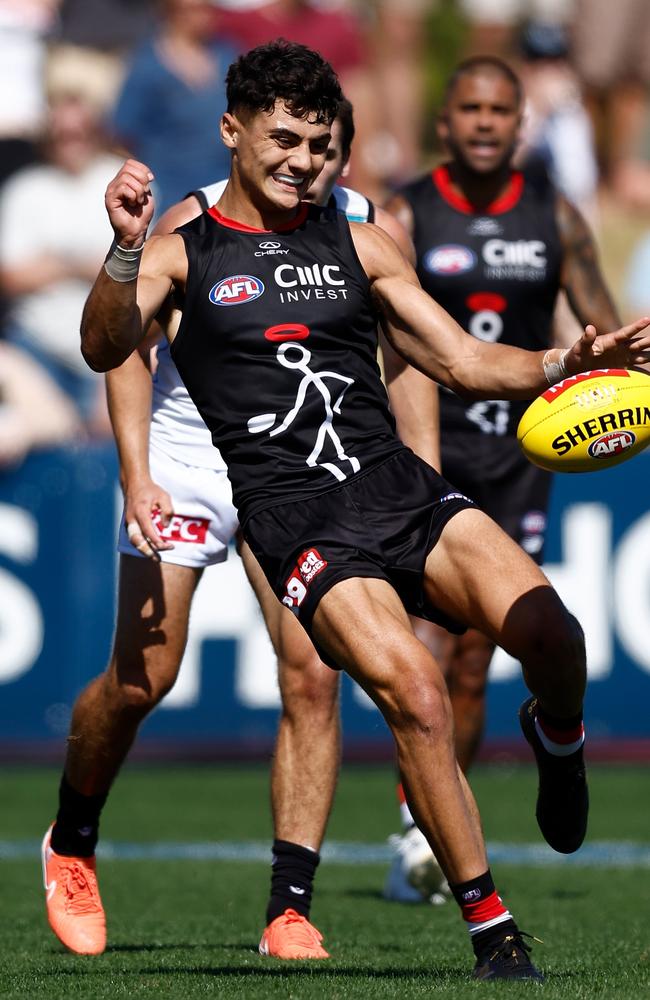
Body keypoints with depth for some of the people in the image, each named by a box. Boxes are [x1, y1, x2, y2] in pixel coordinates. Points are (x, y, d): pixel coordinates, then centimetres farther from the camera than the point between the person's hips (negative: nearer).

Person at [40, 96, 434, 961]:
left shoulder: (375, 234, -8)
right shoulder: (194, 225, -15)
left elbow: (407, 359, 4)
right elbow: (126, 346, -9)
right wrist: (137, 477, -19)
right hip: (184, 461, -2)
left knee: (312, 678, -12)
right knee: (140, 682, -3)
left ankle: (290, 912, -7)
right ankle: (72, 842, 27)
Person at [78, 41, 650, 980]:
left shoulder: (357, 244, 19)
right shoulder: (182, 254, 8)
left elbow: (464, 361, 18)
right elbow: (106, 350, -9)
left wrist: (565, 364, 0)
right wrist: (124, 251, -26)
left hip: (398, 483, 3)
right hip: (298, 520, -3)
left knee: (549, 633, -23)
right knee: (413, 688, -25)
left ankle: (556, 740, 14)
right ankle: (494, 936, -15)